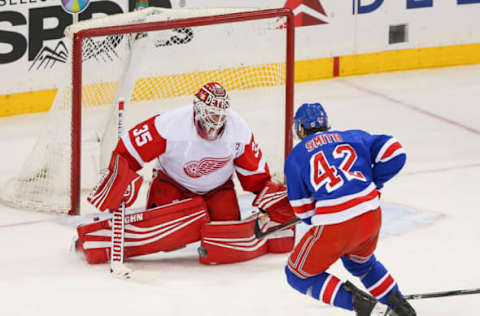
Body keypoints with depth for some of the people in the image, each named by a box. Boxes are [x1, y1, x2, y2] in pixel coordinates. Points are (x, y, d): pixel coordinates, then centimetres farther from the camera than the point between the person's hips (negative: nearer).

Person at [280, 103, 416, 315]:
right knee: (360, 261, 36)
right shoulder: (354, 137, 16)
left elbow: (303, 210, 8)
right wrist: (373, 183, 21)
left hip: (334, 228, -5)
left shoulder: (295, 157, 9)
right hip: (372, 217, 5)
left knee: (298, 275, 14)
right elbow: (394, 152, 8)